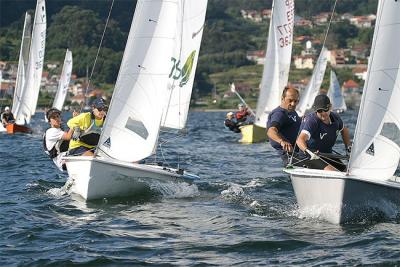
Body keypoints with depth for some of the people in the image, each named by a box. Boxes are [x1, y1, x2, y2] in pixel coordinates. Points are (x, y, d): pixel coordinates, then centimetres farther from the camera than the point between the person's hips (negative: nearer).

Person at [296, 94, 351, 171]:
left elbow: (344, 130, 24)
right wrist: (307, 151, -57)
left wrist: (348, 148, 14)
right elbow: (300, 140, -37)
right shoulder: (312, 121, -22)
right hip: (312, 157, -7)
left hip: (328, 155, 7)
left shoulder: (335, 118, -1)